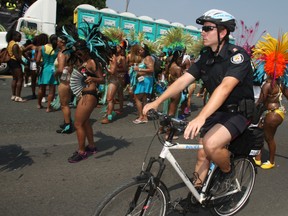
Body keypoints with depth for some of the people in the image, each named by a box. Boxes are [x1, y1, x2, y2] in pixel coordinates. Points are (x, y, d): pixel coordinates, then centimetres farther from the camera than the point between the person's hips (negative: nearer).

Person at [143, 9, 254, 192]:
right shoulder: (205, 57, 1)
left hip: (239, 112, -6)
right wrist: (157, 102, -19)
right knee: (202, 155, 5)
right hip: (217, 111, 7)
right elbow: (183, 80, -7)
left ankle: (228, 172, 1)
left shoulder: (237, 55, -21)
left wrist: (201, 117, -49)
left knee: (211, 144, -29)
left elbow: (225, 87, -36)